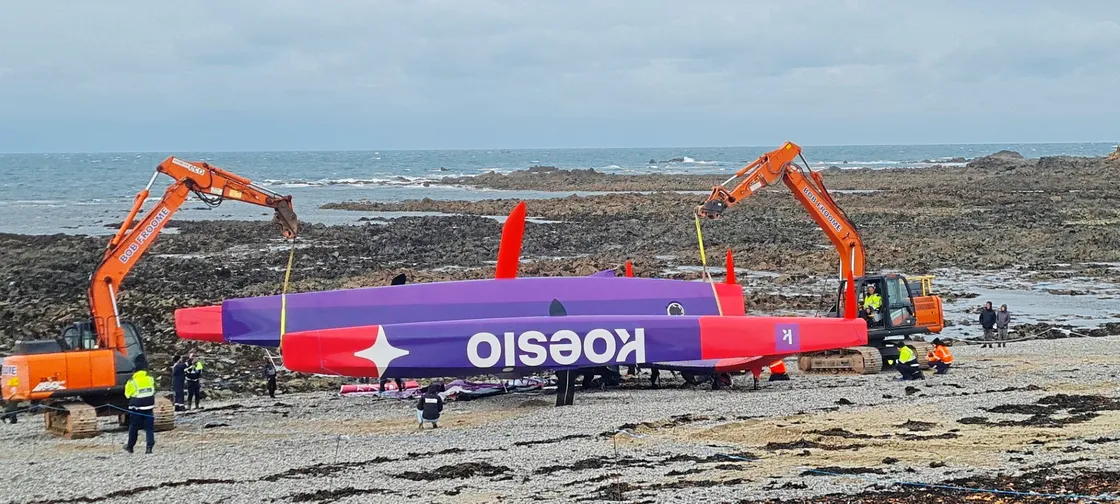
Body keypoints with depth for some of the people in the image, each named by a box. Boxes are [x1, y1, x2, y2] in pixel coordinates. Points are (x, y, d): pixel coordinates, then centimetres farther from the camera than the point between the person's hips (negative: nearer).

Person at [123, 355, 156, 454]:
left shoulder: (133, 382, -14)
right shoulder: (151, 379, -4)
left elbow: (127, 394, -3)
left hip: (136, 408, -2)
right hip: (149, 407, 2)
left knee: (133, 428, 12)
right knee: (149, 428, 4)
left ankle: (130, 446, 23)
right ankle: (149, 446, -7)